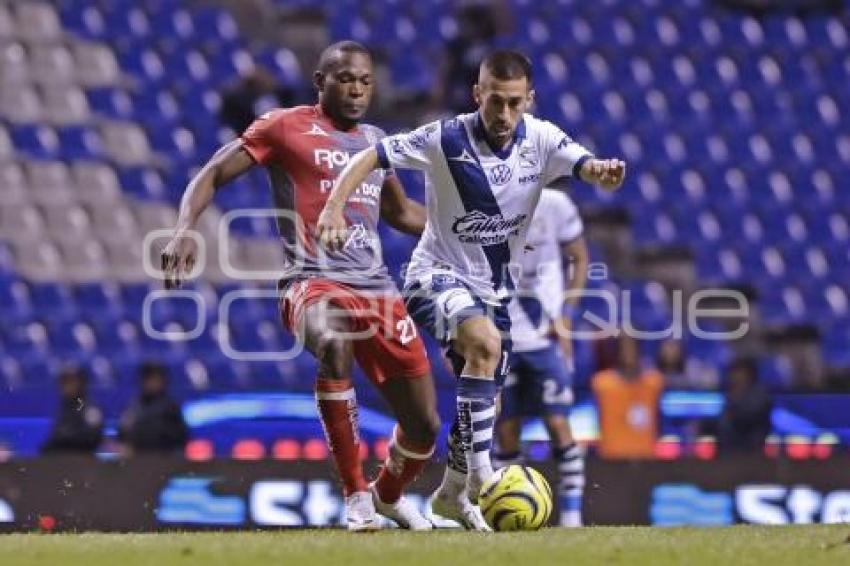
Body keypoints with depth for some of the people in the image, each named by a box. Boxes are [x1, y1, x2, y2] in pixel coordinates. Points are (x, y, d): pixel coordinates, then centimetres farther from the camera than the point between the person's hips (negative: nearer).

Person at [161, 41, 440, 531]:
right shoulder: (286, 127, 2)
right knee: (334, 344, -42)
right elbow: (211, 176, 0)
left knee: (425, 425, 3)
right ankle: (356, 497, -32)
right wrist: (185, 229, -18)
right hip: (314, 282, -6)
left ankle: (388, 496, 39)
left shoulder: (376, 141, 19)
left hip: (377, 289, 6)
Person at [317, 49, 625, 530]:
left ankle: (453, 493, 36)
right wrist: (334, 208, -30)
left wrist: (604, 172, -47)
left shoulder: (541, 140, -9)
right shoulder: (446, 139, -17)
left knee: (486, 398, 11)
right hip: (437, 274, -5)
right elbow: (370, 158, -15)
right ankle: (480, 478, -32)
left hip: (494, 287, 5)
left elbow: (587, 167, -23)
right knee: (486, 342, -33)